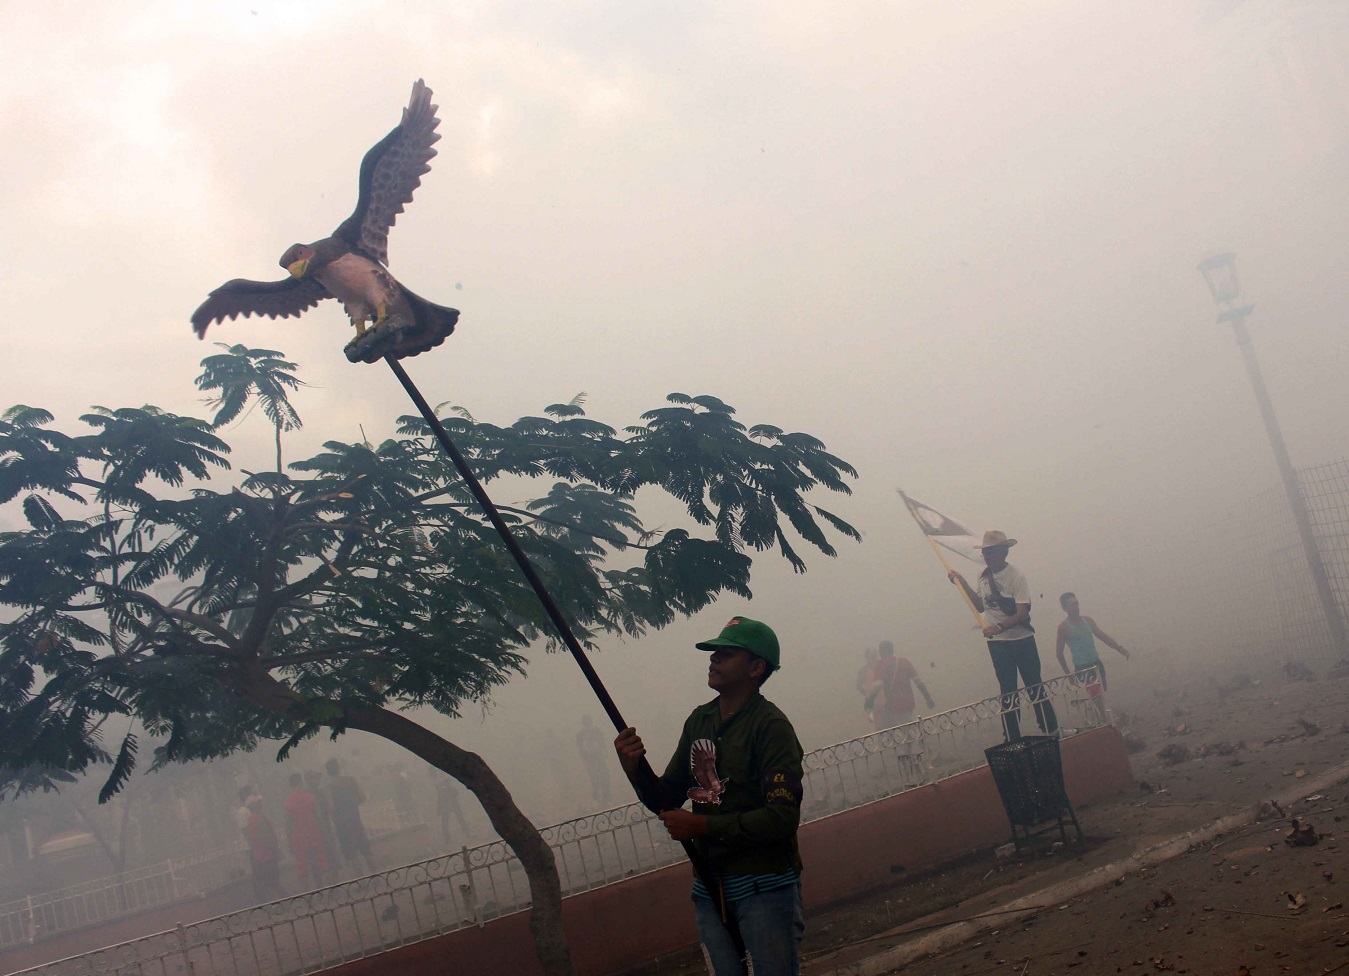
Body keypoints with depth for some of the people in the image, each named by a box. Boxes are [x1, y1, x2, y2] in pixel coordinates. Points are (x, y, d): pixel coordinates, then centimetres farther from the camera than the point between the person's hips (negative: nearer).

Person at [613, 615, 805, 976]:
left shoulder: (770, 725, -13)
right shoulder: (699, 721, 9)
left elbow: (782, 818, -20)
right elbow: (666, 800, 12)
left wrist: (701, 826, -18)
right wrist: (636, 770, -8)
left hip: (765, 887, -7)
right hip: (710, 889, 7)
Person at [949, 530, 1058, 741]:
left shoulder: (1016, 576, -16)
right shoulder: (983, 575, 3)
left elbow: (1022, 613, -20)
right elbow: (981, 606, 13)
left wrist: (999, 627, -33)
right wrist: (963, 583, 6)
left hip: (1021, 639, -5)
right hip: (996, 643, 5)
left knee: (1035, 688, 1)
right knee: (1007, 692, 12)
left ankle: (1052, 733, 12)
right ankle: (1012, 739, 19)